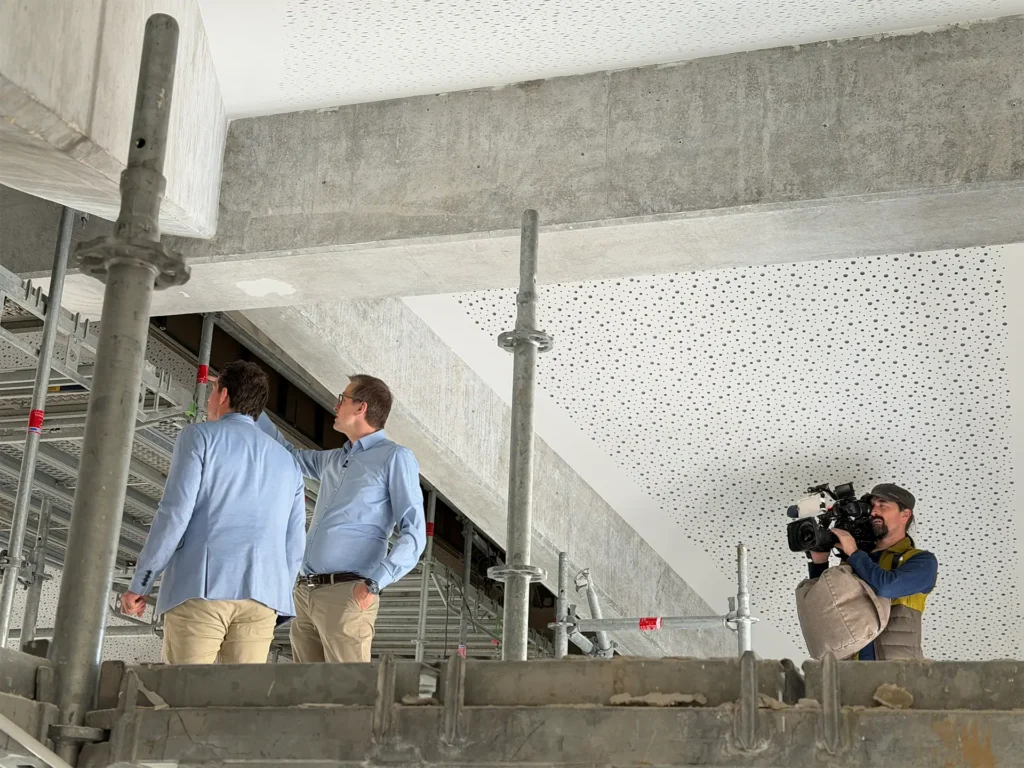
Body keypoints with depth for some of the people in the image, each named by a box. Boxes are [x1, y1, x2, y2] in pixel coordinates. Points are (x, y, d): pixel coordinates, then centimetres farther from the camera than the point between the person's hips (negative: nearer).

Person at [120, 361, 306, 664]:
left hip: (201, 586, -4)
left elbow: (174, 514, -4)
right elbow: (294, 546, 18)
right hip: (259, 594, 5)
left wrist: (139, 584, 0)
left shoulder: (200, 437, 8)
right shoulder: (287, 463, 23)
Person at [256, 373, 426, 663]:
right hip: (304, 593, 7)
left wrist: (375, 583, -20)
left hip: (346, 594, -7)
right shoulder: (334, 460, 23)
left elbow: (414, 533, -8)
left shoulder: (395, 458, 1)